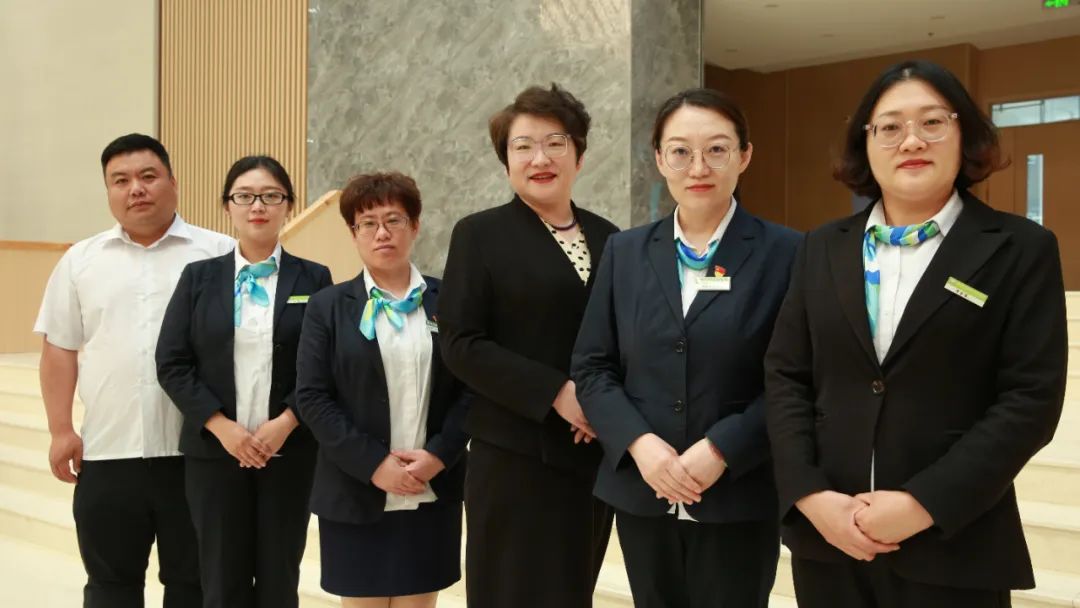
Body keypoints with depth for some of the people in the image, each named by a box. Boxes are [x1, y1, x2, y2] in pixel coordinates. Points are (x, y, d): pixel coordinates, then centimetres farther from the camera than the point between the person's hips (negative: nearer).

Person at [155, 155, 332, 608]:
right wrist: (221, 426, -11)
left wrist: (285, 423, -14)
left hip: (290, 451, -1)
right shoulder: (198, 277, 5)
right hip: (214, 450, 1)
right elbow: (171, 364, -1)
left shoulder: (313, 279, 2)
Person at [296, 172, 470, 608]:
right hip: (356, 494, 0)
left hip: (433, 493, 1)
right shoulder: (329, 306, 3)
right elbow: (312, 397, -4)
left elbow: (472, 387, 1)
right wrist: (373, 464, -13)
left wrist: (439, 454, -12)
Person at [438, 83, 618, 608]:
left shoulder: (608, 238, 10)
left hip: (596, 452, 5)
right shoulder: (479, 234, -3)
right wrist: (556, 392, -17)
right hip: (517, 454, -4)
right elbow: (461, 345, -10)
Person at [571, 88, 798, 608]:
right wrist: (639, 443, -11)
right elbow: (592, 367, 4)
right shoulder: (624, 252, 6)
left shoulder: (785, 253, -3)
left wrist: (722, 450, -17)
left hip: (740, 498, -3)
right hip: (641, 494, 3)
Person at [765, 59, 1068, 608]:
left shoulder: (1021, 249, -1)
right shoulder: (822, 248, 7)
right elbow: (784, 376, 4)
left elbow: (1032, 397, -8)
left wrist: (925, 504, -15)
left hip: (950, 546, -2)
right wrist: (809, 494, -9)